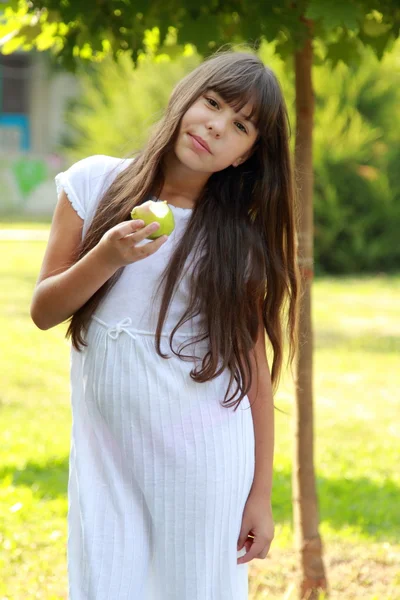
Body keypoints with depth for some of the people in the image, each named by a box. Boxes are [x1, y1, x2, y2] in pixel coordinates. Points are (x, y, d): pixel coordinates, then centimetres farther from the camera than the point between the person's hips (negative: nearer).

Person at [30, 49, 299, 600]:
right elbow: (43, 311, 2)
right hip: (106, 455, 1)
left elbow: (255, 368, 1)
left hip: (206, 462, -1)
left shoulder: (242, 238, -1)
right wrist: (108, 257, -16)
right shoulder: (96, 184, 1)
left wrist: (261, 493, 0)